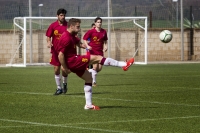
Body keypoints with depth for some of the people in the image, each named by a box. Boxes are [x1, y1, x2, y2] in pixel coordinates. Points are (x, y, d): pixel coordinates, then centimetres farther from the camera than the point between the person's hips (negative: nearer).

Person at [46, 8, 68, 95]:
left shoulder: (68, 25, -2)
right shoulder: (53, 25, -1)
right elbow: (48, 36, 5)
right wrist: (49, 42, -15)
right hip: (55, 51, 1)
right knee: (56, 69, 1)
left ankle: (64, 84, 30)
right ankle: (59, 88, 12)